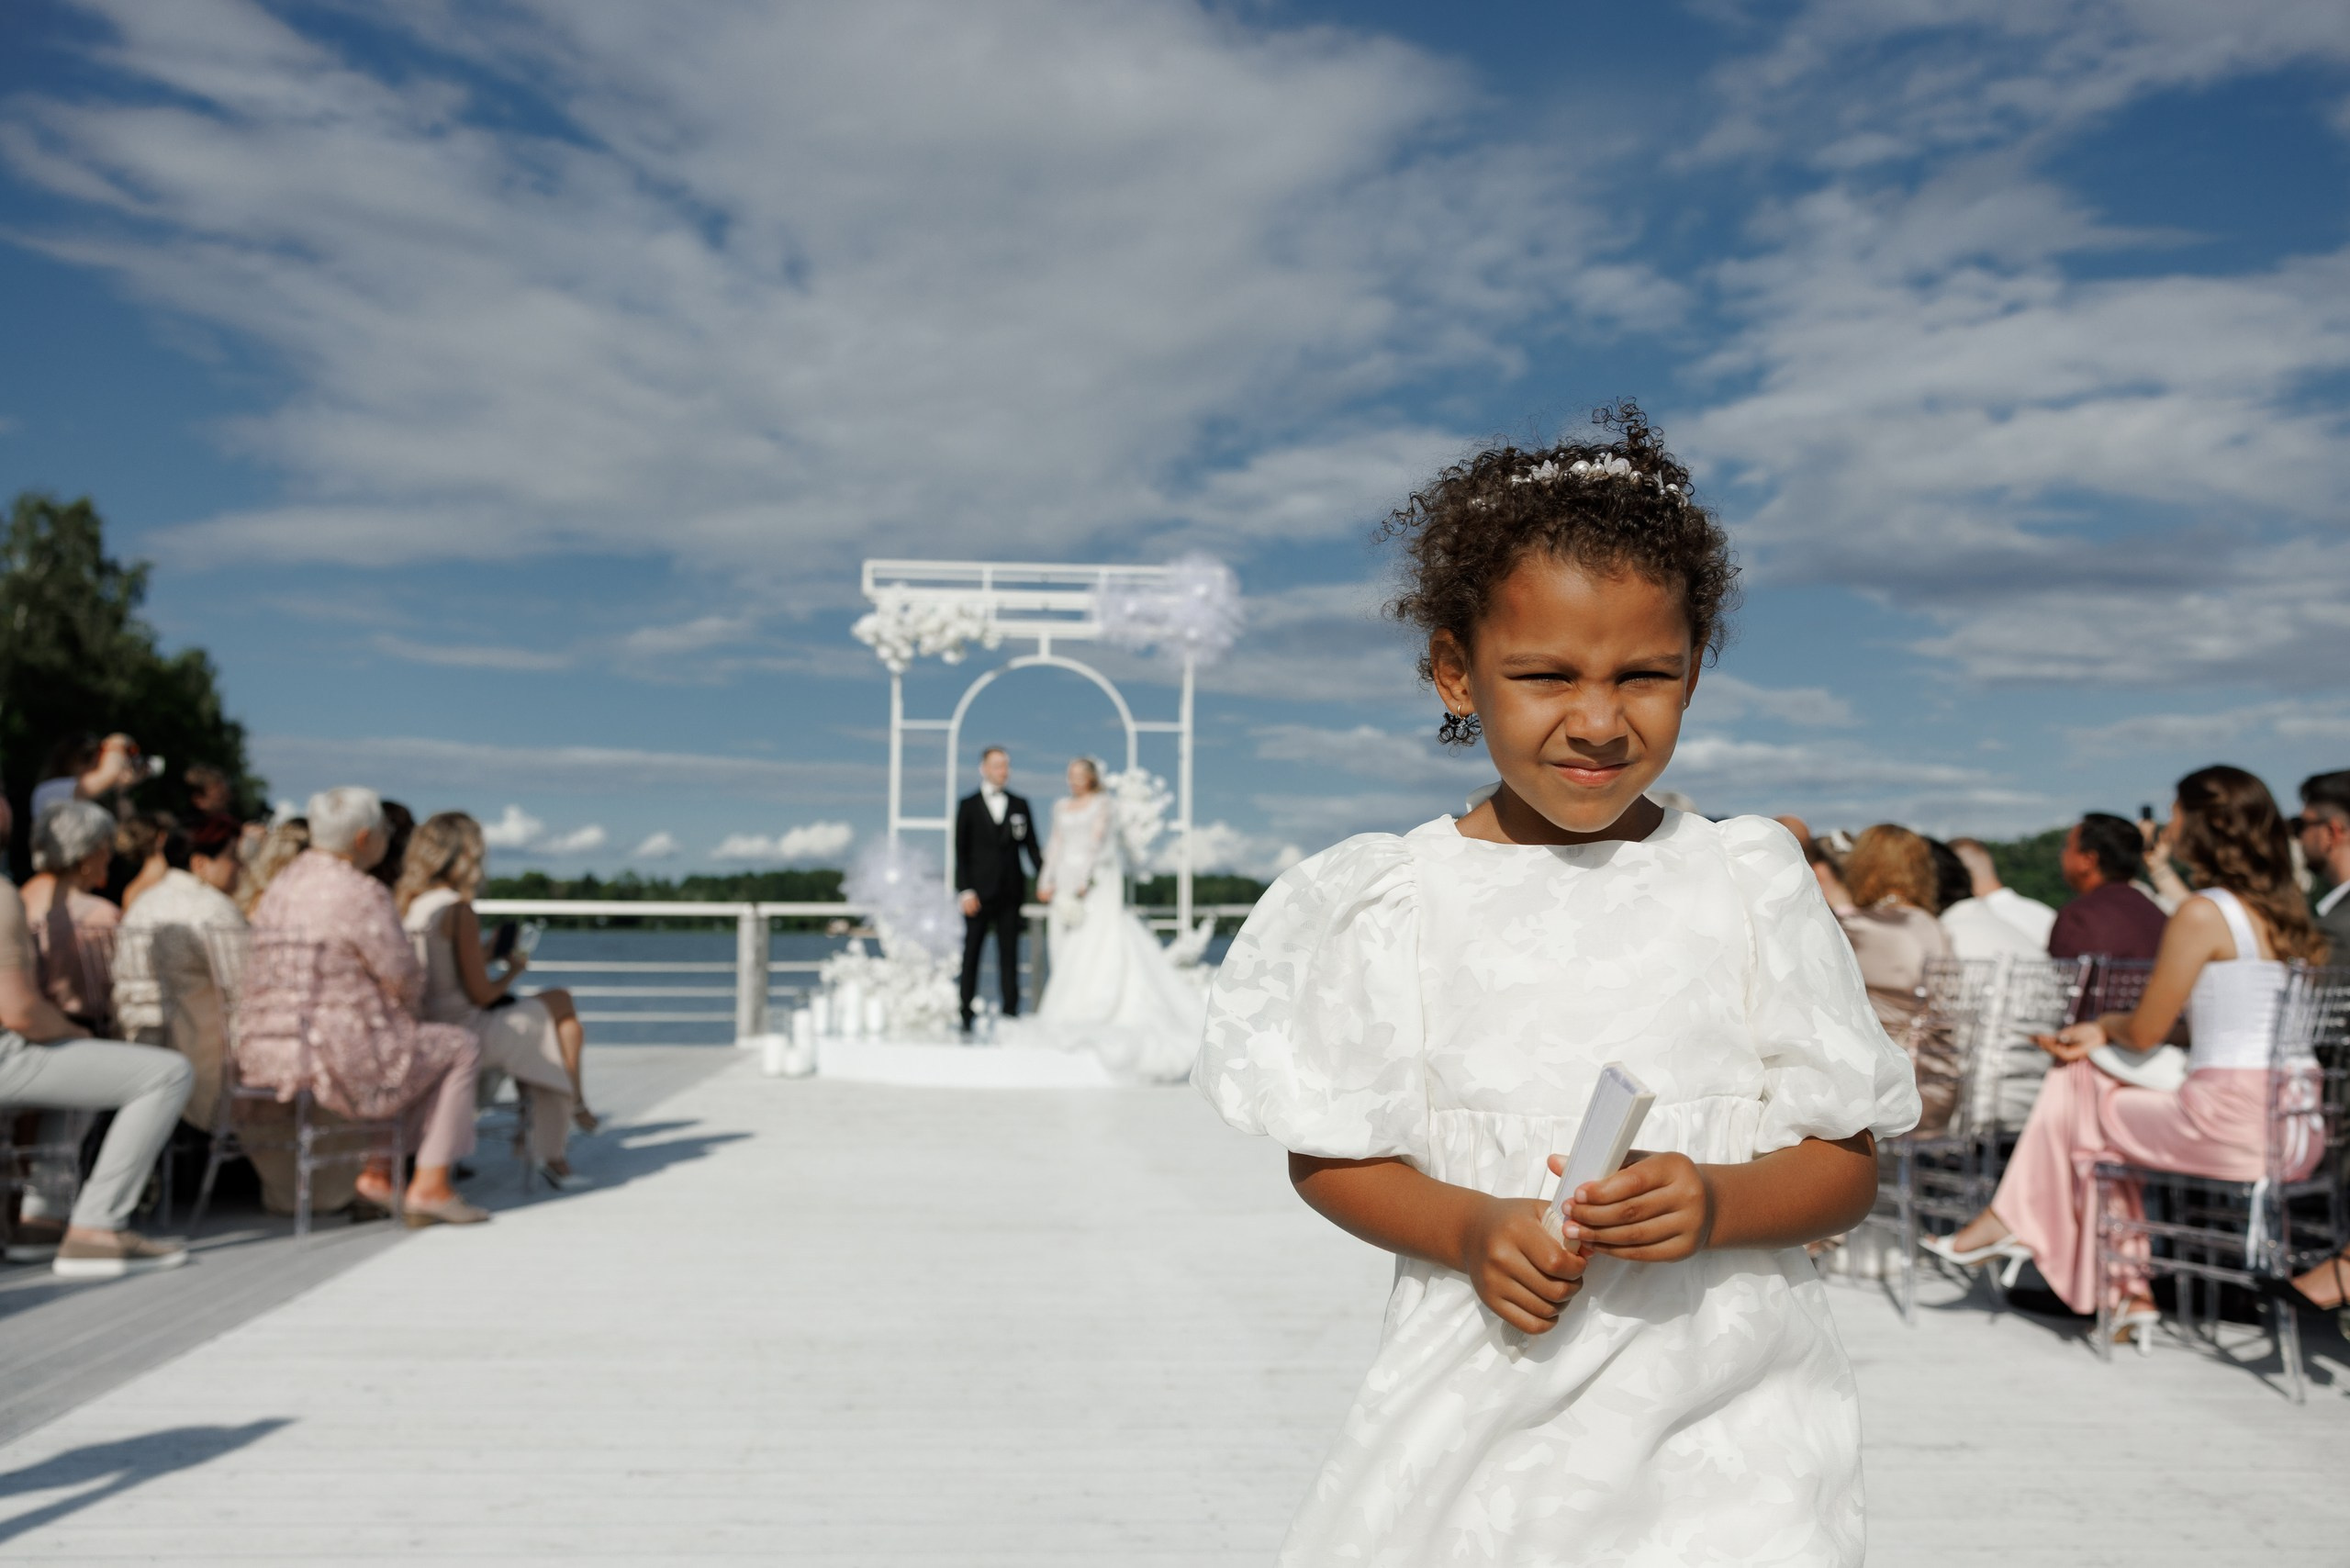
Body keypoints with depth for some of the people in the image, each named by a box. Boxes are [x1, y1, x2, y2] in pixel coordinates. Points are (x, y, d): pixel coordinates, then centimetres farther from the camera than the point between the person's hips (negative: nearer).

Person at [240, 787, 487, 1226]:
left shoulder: (282, 884, 11)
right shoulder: (361, 895, -17)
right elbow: (407, 981, -13)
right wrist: (402, 1006, 10)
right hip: (338, 1065, -9)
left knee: (402, 1047, 31)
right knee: (460, 1047, 12)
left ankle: (378, 1172, 23)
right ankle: (430, 1185, 10)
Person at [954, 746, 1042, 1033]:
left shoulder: (1020, 805, 10)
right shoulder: (968, 805, 3)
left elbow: (1031, 846, 8)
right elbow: (960, 851, 0)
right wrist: (966, 891, -9)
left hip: (1010, 891, 2)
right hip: (979, 892, -2)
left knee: (1009, 956, 3)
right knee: (971, 954, 3)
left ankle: (1010, 1014, 6)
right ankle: (966, 1017, 7)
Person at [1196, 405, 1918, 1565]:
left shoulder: (1752, 887, -1)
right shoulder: (1400, 901, -3)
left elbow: (1847, 1164, 2)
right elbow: (1328, 1155, 3)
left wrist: (1714, 1204, -17)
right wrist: (1470, 1230, -13)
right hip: (1483, 1405, 0)